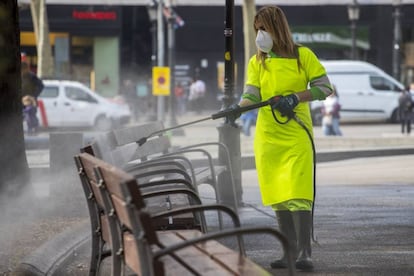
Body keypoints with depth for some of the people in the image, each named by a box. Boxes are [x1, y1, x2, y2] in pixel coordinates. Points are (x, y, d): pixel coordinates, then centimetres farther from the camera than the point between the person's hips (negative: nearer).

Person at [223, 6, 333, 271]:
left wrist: (296, 97, -13)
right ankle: (290, 253, 11)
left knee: (297, 196, -13)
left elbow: (325, 87, 0)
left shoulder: (302, 55, 0)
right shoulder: (257, 62, 11)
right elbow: (251, 95, 1)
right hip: (268, 137, 4)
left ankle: (305, 253, -12)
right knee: (278, 198, 5)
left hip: (297, 135, -4)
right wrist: (238, 107, -20)